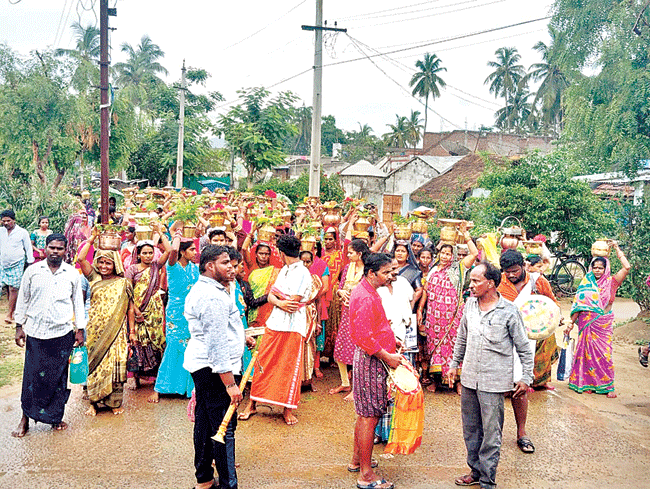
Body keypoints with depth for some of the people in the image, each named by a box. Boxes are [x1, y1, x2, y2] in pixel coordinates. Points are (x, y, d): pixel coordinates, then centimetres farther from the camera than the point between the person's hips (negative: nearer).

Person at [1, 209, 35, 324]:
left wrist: (30, 263, 1)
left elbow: (28, 248, 3)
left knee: (13, 289, -8)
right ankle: (14, 311, 16)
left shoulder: (22, 232, -1)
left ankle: (9, 314, -4)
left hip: (17, 264, -4)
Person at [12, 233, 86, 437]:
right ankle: (25, 418, 17)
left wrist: (80, 329, 8)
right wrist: (19, 326, 6)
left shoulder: (72, 274, 2)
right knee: (31, 376, 2)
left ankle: (56, 416, 23)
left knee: (58, 376, 8)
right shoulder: (32, 271, 1)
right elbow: (22, 300, 8)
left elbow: (78, 302, 9)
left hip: (62, 334, 0)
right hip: (35, 332, 0)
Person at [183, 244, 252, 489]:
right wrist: (230, 383, -23)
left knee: (205, 422, 18)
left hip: (200, 365, 11)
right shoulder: (213, 297, -20)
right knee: (224, 428, -5)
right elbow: (217, 343, -24)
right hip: (215, 368, -11)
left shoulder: (199, 289, 14)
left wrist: (240, 336, 36)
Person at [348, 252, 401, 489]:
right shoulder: (365, 298, -21)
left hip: (372, 358, 11)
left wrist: (391, 339, 15)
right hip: (371, 360, -11)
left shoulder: (368, 292, 13)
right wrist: (388, 357, -18)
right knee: (370, 416, -4)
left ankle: (357, 460, 33)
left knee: (365, 413, 20)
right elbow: (365, 337, -25)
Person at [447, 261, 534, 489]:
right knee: (470, 429, 15)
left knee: (491, 433, 1)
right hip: (469, 378, 6)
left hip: (494, 382, -5)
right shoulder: (470, 304, 5)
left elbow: (524, 348, -2)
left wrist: (526, 377, -1)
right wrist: (454, 364, 21)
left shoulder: (509, 311, -11)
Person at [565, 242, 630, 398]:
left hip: (603, 324, -1)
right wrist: (572, 322, 3)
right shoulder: (586, 284, 6)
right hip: (587, 323, 1)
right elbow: (579, 305, 7)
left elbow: (626, 268, -13)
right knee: (587, 352, 4)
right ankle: (586, 383, 14)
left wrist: (617, 248, -8)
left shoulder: (611, 282, 1)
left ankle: (608, 386, 6)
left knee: (604, 353, -2)